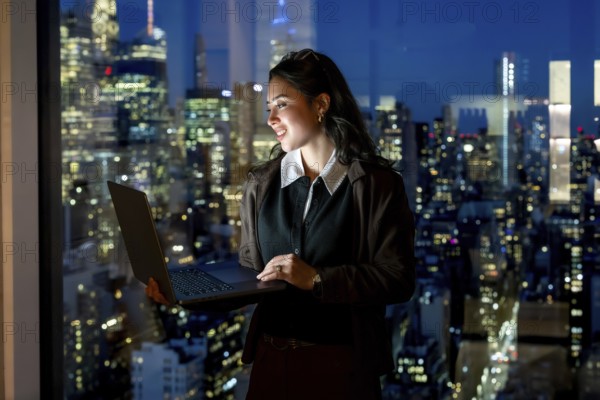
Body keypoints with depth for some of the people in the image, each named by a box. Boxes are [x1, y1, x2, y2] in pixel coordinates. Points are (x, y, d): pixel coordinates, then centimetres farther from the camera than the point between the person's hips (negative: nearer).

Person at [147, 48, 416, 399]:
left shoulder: (378, 185, -8)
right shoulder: (261, 184, 6)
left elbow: (399, 280, -13)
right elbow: (250, 270, 10)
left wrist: (317, 279, -21)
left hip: (340, 361, -4)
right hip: (271, 356, 4)